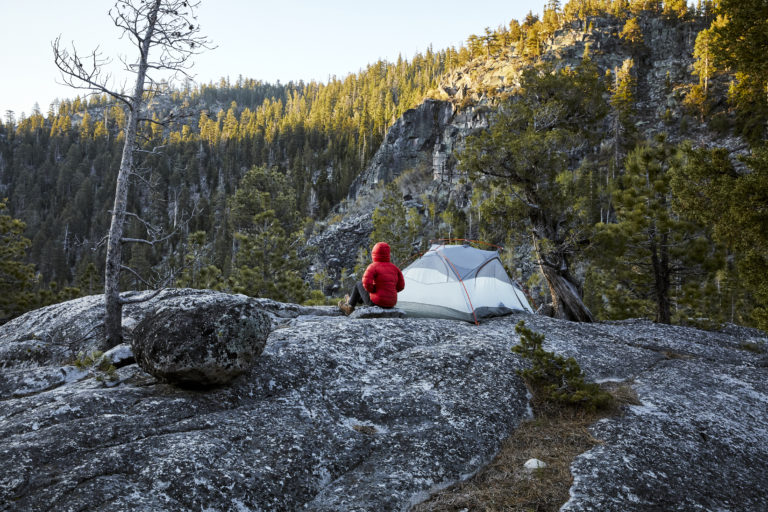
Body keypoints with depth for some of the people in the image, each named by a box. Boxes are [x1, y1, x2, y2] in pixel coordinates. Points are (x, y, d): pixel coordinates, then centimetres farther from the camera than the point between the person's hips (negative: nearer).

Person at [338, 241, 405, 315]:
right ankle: (358, 300, 56)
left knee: (359, 284, 21)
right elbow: (400, 286, 6)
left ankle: (350, 307, 37)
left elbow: (367, 283, -24)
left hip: (376, 302, -5)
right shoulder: (394, 267, 3)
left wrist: (373, 289, -4)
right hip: (391, 303, 5)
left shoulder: (373, 266, -12)